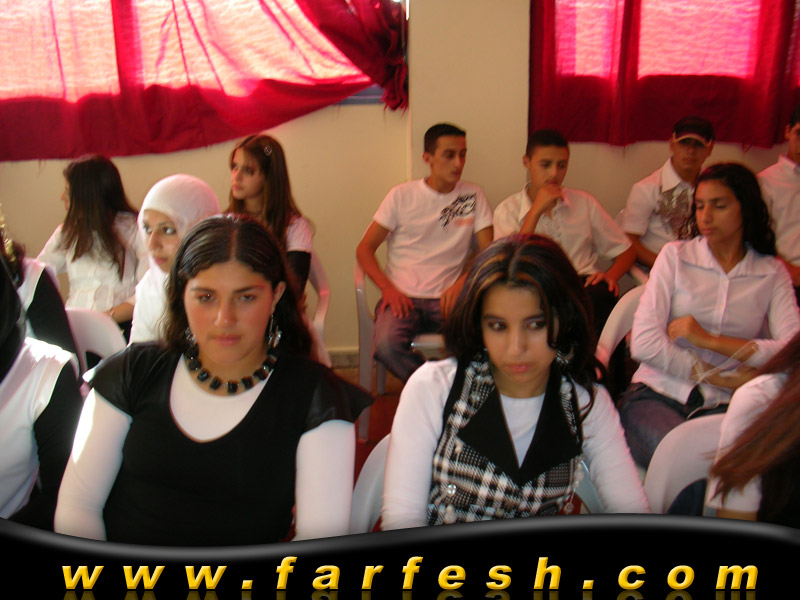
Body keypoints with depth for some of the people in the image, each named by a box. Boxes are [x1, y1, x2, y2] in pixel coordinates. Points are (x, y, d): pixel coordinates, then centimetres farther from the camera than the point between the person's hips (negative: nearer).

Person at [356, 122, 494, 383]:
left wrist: (463, 282, -15)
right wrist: (387, 288, -11)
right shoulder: (402, 195, 7)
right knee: (387, 344, -34)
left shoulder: (474, 196, 11)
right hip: (402, 296, -1)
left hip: (447, 298, 1)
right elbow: (364, 249, 6)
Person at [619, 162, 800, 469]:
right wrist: (726, 379, -6)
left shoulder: (772, 273, 10)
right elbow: (644, 343, -9)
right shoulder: (675, 255, 4)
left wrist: (711, 340, -12)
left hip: (724, 407, 2)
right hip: (658, 396, -2)